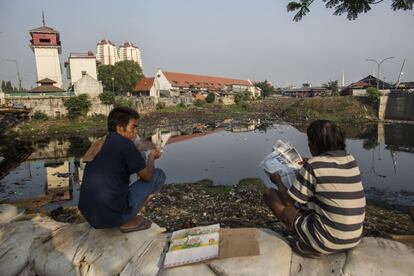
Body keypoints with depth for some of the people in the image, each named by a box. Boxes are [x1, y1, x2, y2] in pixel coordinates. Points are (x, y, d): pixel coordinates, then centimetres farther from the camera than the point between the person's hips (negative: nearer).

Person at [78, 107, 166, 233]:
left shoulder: (98, 144, 12)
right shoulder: (124, 143, -12)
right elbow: (147, 176, -5)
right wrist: (152, 156, 14)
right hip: (113, 215, -8)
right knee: (159, 174, 3)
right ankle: (128, 221, 1)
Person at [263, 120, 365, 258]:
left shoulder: (312, 165, -18)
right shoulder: (351, 160, 0)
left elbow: (288, 201, -9)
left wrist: (278, 181, 9)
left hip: (326, 241, -7)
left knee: (269, 194, 1)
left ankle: (309, 246, 2)